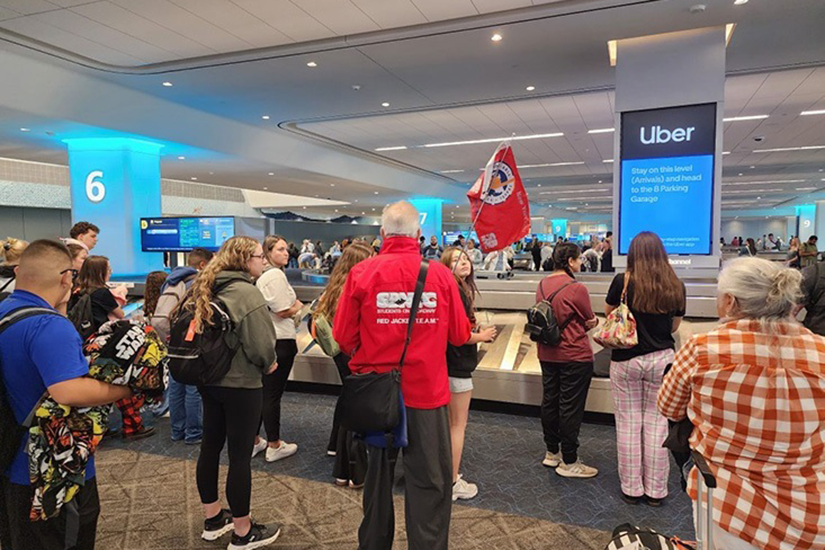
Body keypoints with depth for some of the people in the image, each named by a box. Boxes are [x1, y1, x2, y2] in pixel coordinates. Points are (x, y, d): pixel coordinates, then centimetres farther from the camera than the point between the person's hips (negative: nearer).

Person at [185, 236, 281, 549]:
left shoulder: (205, 288, 7)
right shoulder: (247, 292, -19)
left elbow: (200, 332, 12)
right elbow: (261, 345, -23)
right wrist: (268, 365, -3)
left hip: (209, 380, 9)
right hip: (241, 385, -8)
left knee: (210, 447, 17)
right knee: (240, 456, 2)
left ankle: (213, 519, 34)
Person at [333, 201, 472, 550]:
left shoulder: (361, 273, -11)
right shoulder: (440, 274, -11)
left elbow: (344, 337, -8)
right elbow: (460, 335, -3)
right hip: (427, 391, -2)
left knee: (377, 476, 21)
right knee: (430, 484, 12)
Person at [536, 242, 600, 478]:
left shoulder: (542, 285, 3)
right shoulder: (576, 288, -19)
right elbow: (590, 321, -7)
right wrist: (595, 320, 14)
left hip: (547, 354, 7)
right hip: (574, 356, -7)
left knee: (549, 401, 16)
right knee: (571, 407, 3)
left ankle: (552, 453, 31)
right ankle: (569, 462, 14)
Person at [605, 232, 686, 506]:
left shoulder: (623, 281, -10)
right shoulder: (676, 286, -3)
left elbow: (608, 312, 6)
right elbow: (674, 326, 8)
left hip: (625, 359, -2)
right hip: (661, 359, 2)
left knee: (628, 422, 8)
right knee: (657, 423, 10)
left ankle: (631, 488, 19)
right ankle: (655, 490, 20)